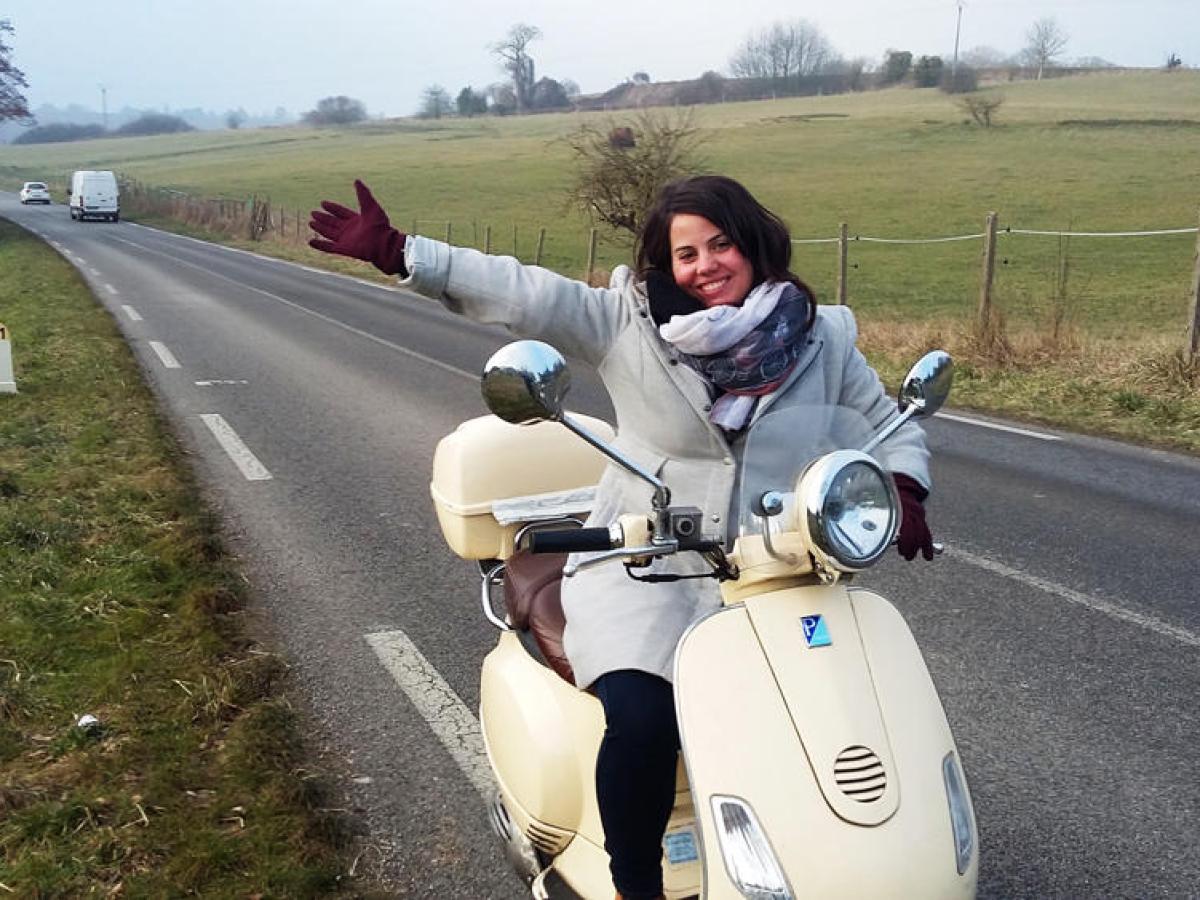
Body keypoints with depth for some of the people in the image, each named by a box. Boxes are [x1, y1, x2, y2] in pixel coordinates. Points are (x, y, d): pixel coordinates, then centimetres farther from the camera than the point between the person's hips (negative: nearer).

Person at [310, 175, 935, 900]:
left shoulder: (822, 339, 5)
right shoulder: (630, 322, -1)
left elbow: (891, 424, 13)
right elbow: (521, 291, -7)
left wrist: (902, 490, -9)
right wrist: (397, 252, -14)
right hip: (647, 570, -2)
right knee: (641, 722, -25)